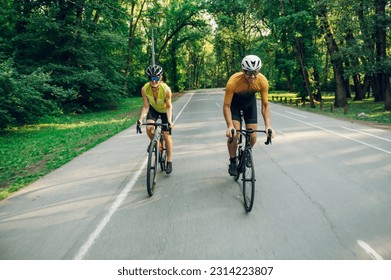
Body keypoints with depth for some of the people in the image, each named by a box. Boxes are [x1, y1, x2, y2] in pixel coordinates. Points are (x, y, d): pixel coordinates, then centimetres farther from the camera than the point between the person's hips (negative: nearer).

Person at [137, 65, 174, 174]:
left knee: (166, 135, -3)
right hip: (153, 109, 2)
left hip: (164, 110, -2)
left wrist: (169, 121, -37)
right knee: (149, 128, -25)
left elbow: (169, 107, -25)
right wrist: (141, 119, -36)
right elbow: (146, 107, -22)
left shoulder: (166, 89, -35)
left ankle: (169, 162, 12)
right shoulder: (144, 89, -29)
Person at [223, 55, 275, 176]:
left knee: (253, 137, -5)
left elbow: (265, 105, -21)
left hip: (250, 101, 2)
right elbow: (226, 106, -29)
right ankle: (232, 162, 4)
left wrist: (268, 126, -32)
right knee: (233, 134, -19)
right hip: (234, 101, -2)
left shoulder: (263, 81, -30)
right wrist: (230, 126, -41)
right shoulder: (233, 82, -38)